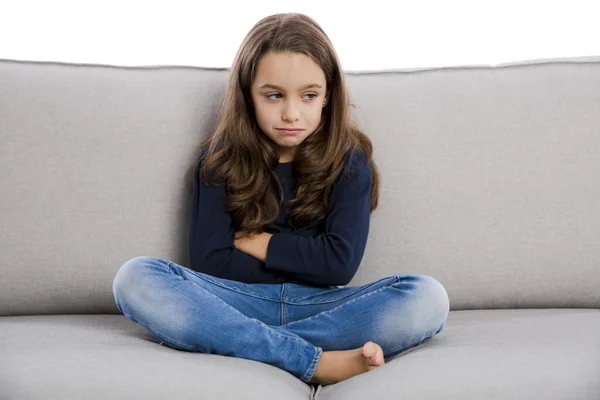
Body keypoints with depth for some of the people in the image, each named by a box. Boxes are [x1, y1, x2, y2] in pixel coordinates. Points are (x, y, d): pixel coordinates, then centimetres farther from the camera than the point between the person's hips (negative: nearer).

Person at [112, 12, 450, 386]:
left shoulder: (349, 160, 3)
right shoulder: (220, 160, 4)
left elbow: (340, 263, -8)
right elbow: (209, 261, -5)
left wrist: (253, 242, -3)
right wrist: (303, 262, -6)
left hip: (320, 306, 1)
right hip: (240, 302, 0)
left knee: (428, 298, -28)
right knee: (135, 278, -27)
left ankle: (214, 340, -29)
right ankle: (320, 362, -34)